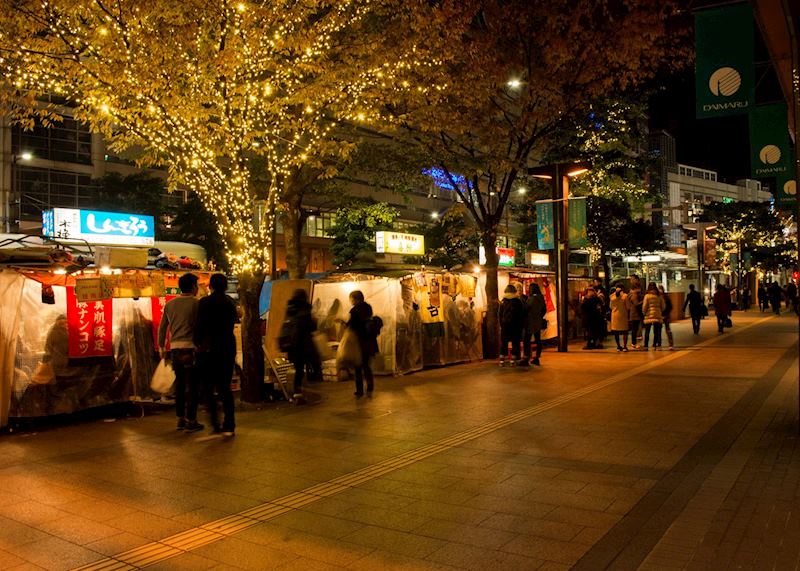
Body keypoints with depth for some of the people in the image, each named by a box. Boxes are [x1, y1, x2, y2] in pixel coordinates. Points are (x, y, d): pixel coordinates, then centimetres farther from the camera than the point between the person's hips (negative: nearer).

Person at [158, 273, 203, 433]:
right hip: (190, 348, -6)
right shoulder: (195, 303, -7)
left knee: (180, 384, 15)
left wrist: (161, 347, 24)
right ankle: (190, 421, 2)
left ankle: (180, 419, 21)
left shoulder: (170, 304, 10)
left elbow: (162, 328, 14)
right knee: (192, 385, 0)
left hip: (175, 349, 6)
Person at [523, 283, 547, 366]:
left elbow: (525, 309, -12)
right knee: (538, 340, 10)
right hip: (538, 322, 8)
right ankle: (537, 358, 15)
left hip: (530, 322, -8)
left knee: (527, 340, -5)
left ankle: (526, 358, -7)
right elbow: (544, 310, 13)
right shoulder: (541, 299, 6)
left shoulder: (531, 299, -17)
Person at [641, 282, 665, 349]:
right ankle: (655, 345, 8)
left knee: (647, 331, 5)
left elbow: (644, 306, -6)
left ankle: (646, 346, 5)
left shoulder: (647, 295, -7)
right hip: (658, 315, 3)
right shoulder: (659, 295, 2)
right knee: (656, 331, 8)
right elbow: (663, 306, 7)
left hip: (649, 315, -3)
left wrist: (643, 313, 10)